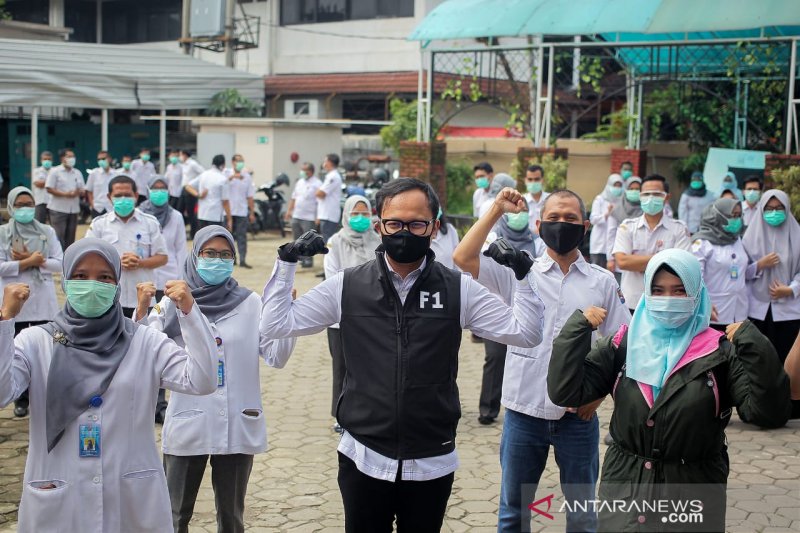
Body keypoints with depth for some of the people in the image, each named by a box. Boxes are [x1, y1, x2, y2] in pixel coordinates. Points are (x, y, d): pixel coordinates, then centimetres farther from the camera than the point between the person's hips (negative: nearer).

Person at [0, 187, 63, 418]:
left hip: (43, 300, 1)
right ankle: (21, 399, 19)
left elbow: (59, 263, -2)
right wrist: (29, 262, -15)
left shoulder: (47, 232, 5)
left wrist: (35, 261, -15)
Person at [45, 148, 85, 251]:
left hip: (73, 209, 6)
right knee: (59, 236, -8)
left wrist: (78, 192, -10)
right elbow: (49, 189, -9)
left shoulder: (77, 173, 14)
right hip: (58, 209, -6)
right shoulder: (55, 171, -3)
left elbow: (83, 189, 15)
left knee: (70, 236, 8)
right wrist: (65, 194, -19)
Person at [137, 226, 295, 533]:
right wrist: (142, 312, -18)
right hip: (187, 427, -1)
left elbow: (276, 357, -4)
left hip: (238, 427, 1)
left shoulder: (250, 303, 1)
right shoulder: (174, 303, -1)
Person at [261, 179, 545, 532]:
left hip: (431, 463, 0)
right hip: (364, 459, 0)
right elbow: (275, 325, 1)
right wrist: (286, 262, -7)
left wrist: (521, 272, -13)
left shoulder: (459, 289, -2)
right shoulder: (347, 286, -2)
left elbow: (526, 333, -2)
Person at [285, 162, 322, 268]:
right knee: (297, 239, 12)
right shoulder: (299, 182, 15)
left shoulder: (317, 184, -9)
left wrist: (318, 217, -20)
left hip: (308, 218, -8)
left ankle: (308, 260, 2)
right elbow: (293, 198, 21)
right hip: (296, 216, 8)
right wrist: (289, 210, 14)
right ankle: (300, 258, 22)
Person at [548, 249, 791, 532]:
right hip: (624, 489, 1)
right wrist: (579, 328, -14)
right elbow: (565, 392, -8)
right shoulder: (623, 345, 0)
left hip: (693, 491, -1)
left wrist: (753, 345, -24)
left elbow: (769, 412, -16)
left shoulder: (719, 353, -6)